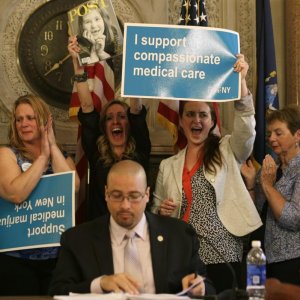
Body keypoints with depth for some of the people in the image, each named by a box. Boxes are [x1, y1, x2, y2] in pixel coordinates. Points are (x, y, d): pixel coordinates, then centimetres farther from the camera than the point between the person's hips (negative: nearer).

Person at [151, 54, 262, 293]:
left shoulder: (227, 152, 7)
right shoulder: (168, 166, 15)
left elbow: (246, 129, -12)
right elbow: (156, 209, 20)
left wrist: (240, 80, -23)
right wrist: (161, 211, -5)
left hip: (224, 258, -2)